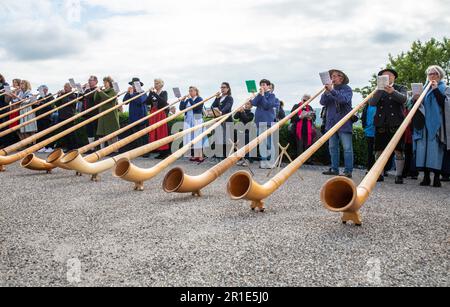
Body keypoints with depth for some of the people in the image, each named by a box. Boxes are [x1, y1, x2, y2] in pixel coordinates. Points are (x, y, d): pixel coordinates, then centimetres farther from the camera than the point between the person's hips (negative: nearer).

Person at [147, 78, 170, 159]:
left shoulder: (164, 93, 1)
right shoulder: (152, 93, 14)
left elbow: (164, 101, -18)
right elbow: (147, 102, 2)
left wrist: (154, 93, -18)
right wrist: (151, 93, -9)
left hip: (161, 114, -5)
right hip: (153, 114, 5)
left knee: (162, 132, -7)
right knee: (154, 133, 3)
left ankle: (165, 152, -2)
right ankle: (160, 152, 9)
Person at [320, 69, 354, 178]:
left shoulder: (347, 89, -1)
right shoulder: (330, 88, 12)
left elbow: (344, 99, -20)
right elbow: (322, 102, 2)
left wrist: (332, 90, -25)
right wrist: (326, 92, -14)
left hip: (344, 123, -6)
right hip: (332, 123, 6)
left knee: (347, 148, -6)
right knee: (333, 147, 10)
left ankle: (348, 171, -4)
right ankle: (334, 169, 18)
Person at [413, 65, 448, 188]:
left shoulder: (444, 88, 10)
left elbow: (444, 103, -7)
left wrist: (436, 89, -12)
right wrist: (415, 99, -4)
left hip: (436, 123, -4)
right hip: (424, 123, 4)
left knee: (436, 149, -11)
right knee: (423, 148, -3)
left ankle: (437, 177, -10)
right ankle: (426, 176, -1)